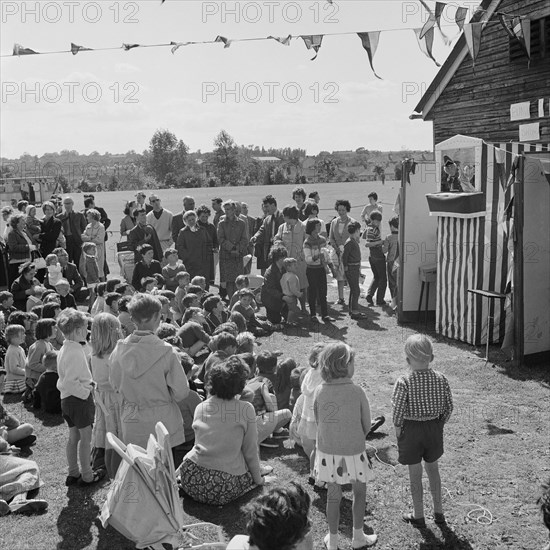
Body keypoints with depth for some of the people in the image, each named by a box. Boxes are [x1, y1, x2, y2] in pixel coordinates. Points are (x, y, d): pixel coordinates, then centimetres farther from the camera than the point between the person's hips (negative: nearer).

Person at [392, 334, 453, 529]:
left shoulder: (404, 382, -21)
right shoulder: (441, 379, -10)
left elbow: (398, 411, -20)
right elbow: (448, 408, -3)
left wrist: (397, 429, -3)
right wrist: (439, 425, 11)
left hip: (411, 429, -4)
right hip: (434, 428, 4)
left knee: (415, 473, 11)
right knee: (432, 468, 23)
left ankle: (418, 516, 26)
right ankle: (438, 512, 33)